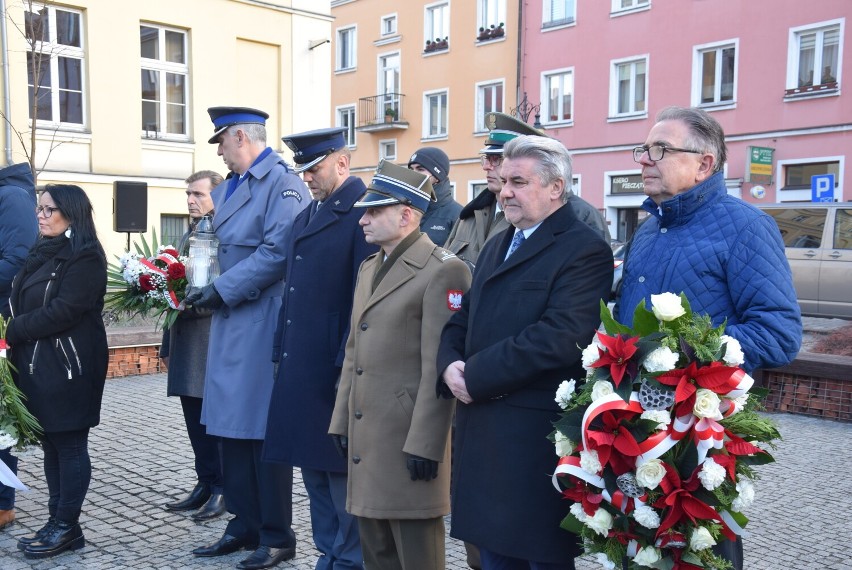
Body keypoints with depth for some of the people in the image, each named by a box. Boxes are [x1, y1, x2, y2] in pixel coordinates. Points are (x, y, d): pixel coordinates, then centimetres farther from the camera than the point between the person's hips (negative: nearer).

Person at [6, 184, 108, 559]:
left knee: (69, 445, 0)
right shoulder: (42, 253, 16)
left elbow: (62, 311, -19)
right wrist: (13, 333, -3)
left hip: (68, 366, -8)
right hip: (37, 364, 8)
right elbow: (20, 302, 15)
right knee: (51, 445, 12)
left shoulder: (84, 257, -11)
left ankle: (68, 528, 8)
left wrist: (12, 331, -13)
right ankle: (57, 521, 19)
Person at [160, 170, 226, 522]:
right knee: (196, 421, 13)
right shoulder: (187, 237, 19)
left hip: (214, 343, -8)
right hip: (186, 345, 8)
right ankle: (205, 485, 24)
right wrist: (167, 345, 22)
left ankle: (222, 490, 11)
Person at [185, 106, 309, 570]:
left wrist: (223, 289, -16)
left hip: (263, 323, -9)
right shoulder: (228, 187, 17)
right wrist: (209, 288, 9)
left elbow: (278, 251, -20)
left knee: (264, 431, -2)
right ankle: (244, 527, 25)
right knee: (232, 427, 12)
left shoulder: (283, 183, -11)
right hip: (230, 323, 9)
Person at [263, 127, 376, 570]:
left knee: (342, 471, 1)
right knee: (313, 467, 16)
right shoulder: (305, 217, 17)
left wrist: (348, 368, -19)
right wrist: (281, 354, 14)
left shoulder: (363, 212, -11)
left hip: (336, 369, -8)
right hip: (301, 369, 9)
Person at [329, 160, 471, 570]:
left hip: (409, 436, -8)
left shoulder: (442, 270, -12)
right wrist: (341, 422, 15)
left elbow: (438, 367, -17)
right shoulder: (369, 268, 16)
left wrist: (424, 444, -18)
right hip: (365, 432, 8)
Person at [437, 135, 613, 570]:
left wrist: (475, 375, -17)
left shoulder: (584, 250, -11)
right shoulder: (496, 245, 18)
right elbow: (462, 319, 17)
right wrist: (450, 364, -4)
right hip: (482, 432, 8)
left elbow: (560, 338, -23)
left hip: (537, 437, -8)